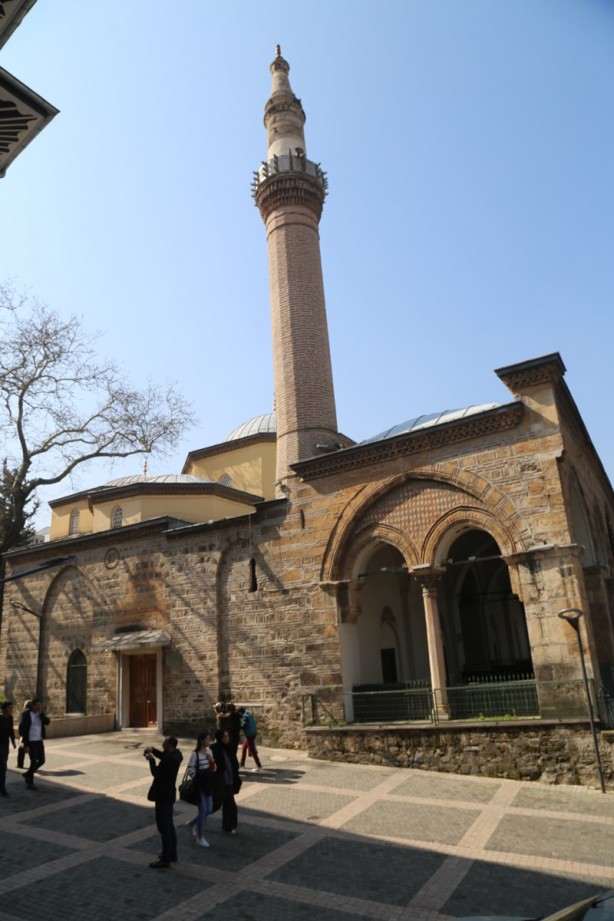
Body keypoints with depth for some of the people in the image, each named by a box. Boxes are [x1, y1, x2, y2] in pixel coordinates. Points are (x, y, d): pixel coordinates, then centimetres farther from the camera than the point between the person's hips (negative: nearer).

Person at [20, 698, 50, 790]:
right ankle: (30, 783, 13)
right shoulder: (27, 714, -13)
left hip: (39, 741, 6)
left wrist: (40, 713, -17)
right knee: (34, 762, -3)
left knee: (41, 761, 8)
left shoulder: (40, 713, 5)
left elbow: (47, 722, -8)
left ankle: (27, 774, 30)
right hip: (30, 742, -6)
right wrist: (25, 744, -16)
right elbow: (22, 729, -13)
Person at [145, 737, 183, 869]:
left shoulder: (170, 759, -26)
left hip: (163, 795, -10)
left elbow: (156, 773, -22)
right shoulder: (175, 753, 2)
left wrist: (151, 759, -12)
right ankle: (172, 854, 29)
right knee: (169, 825, 19)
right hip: (168, 794, 10)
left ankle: (165, 860, 5)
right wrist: (152, 750, 2)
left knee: (164, 827, -2)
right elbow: (163, 755, 19)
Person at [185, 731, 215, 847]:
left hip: (208, 785, 7)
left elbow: (213, 769, 10)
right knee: (203, 810, -1)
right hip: (199, 785, -7)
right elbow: (190, 770, -13)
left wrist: (212, 761, -9)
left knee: (208, 810, 12)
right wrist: (199, 778, -7)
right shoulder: (195, 754, -18)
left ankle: (192, 824, 36)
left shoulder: (209, 751, 3)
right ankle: (200, 838, 15)